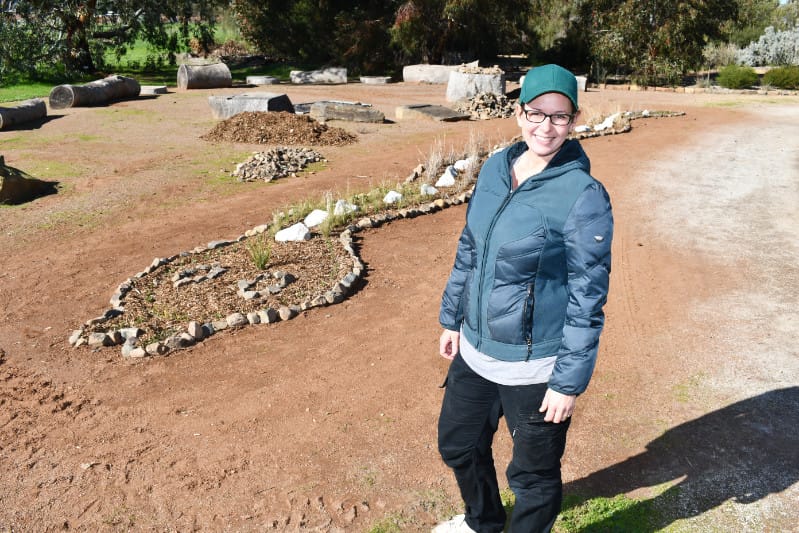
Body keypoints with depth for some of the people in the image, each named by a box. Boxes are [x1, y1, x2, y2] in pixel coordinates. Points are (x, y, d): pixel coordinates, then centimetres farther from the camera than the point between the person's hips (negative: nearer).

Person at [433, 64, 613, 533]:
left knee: (533, 475, 14)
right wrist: (453, 318, 14)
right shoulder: (495, 168, 0)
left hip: (535, 367, -7)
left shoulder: (584, 196, -18)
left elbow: (588, 297, -16)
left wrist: (569, 382, -15)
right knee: (457, 445, 25)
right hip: (475, 349, 7)